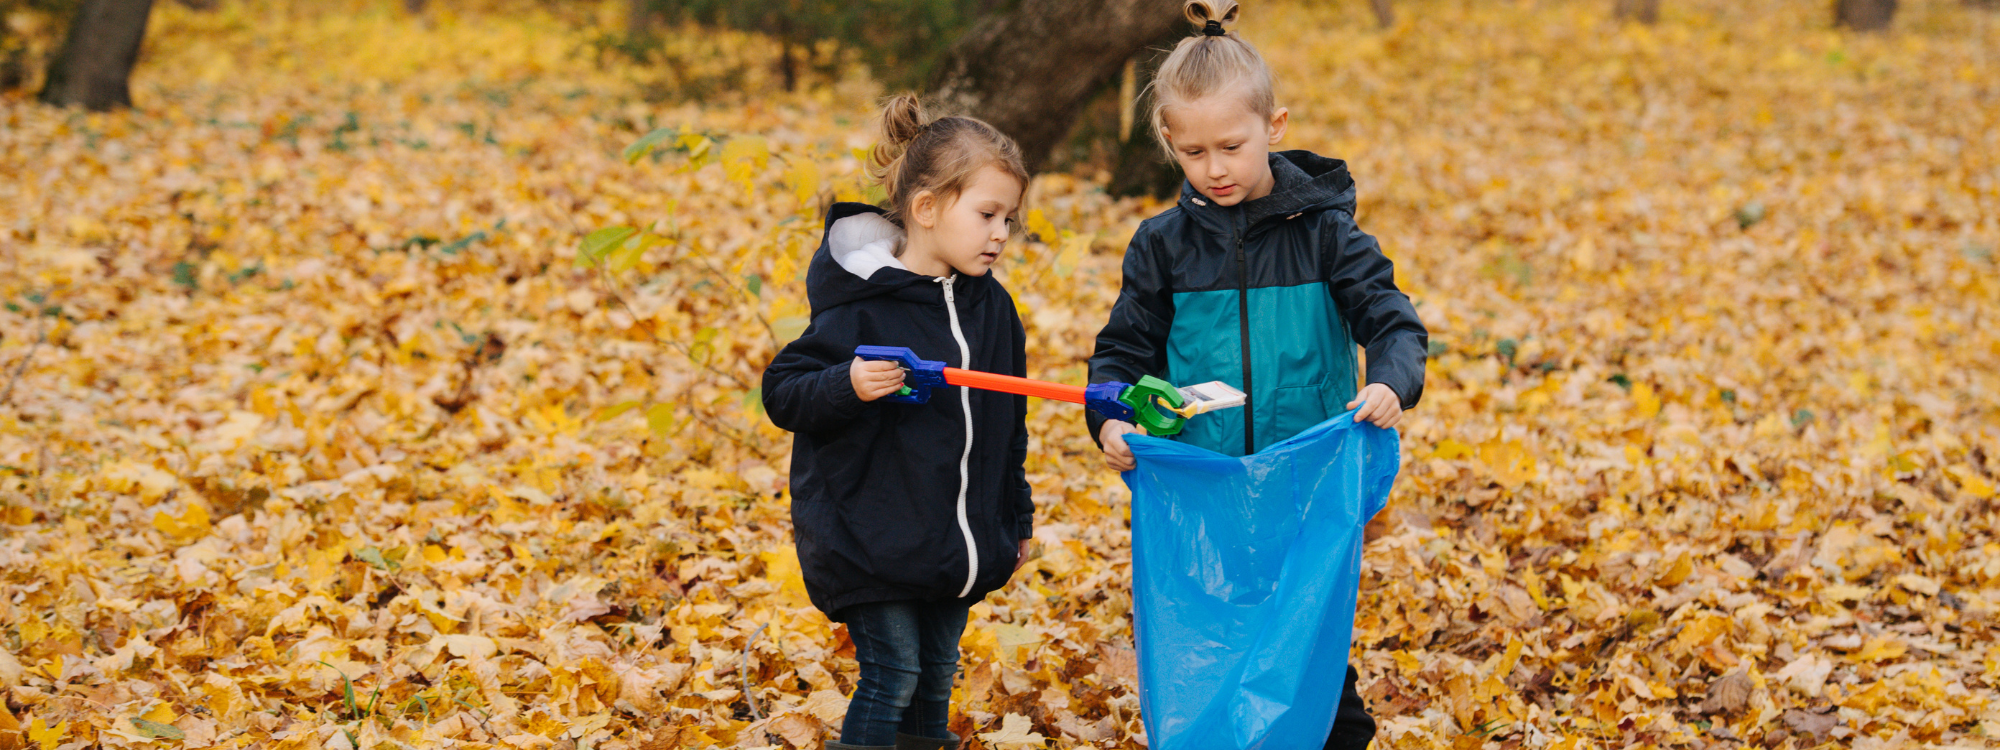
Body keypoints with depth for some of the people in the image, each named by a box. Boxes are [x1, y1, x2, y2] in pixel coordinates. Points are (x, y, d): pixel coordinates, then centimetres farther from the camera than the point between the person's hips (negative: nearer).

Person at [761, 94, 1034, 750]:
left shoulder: (991, 306, 6)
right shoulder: (862, 308, -14)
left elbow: (1010, 422, 16)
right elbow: (783, 393, -14)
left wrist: (1016, 517, 20)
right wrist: (848, 387, -32)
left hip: (956, 542, 6)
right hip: (874, 541, -6)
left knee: (935, 677, 13)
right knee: (891, 677, -6)